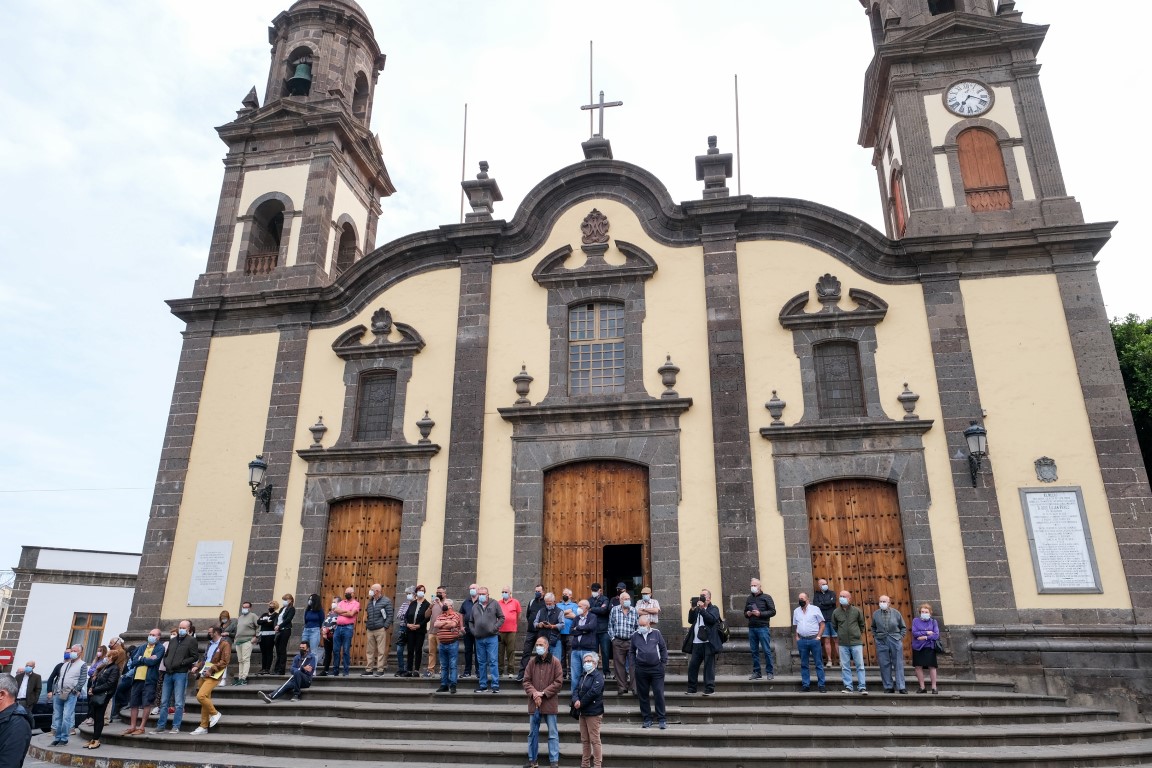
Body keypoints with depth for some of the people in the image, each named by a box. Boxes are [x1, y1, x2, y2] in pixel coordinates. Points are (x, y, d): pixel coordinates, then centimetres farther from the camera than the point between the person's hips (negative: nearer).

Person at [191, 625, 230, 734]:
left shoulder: (225, 644, -9)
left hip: (213, 676, -8)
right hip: (204, 674, 8)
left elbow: (224, 661, -15)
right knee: (205, 699, 9)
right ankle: (203, 727, 16)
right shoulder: (210, 644, 19)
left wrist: (211, 670, -19)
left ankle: (215, 714, 0)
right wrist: (197, 666, 9)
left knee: (200, 696, -21)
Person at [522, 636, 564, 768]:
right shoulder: (532, 662, 4)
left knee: (553, 733, 4)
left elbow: (558, 682, -9)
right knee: (533, 733, 13)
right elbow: (526, 680, 3)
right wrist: (533, 693, -14)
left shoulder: (555, 662, -6)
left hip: (549, 703, -3)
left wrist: (543, 693, -14)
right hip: (534, 703, 4)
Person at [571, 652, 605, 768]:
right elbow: (576, 689, 9)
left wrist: (581, 703, -14)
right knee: (584, 740, 14)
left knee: (594, 740, -5)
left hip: (593, 712, -8)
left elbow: (593, 692, -20)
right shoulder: (583, 676, 17)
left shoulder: (598, 676, -9)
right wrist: (576, 700, -13)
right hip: (583, 712, 8)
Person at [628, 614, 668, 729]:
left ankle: (662, 719, 7)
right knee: (643, 695, 8)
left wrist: (664, 663, 0)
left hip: (656, 668, -2)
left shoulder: (656, 633, 0)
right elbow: (631, 652, 12)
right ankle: (647, 719, 19)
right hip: (641, 670, 2)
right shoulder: (635, 636, 5)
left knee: (659, 694, -2)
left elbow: (663, 648, 5)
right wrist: (632, 667, 5)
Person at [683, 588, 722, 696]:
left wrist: (702, 609, -18)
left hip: (708, 643, -5)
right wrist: (693, 609, -8)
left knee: (709, 666, -1)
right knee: (692, 665, 5)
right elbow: (690, 620, 5)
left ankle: (709, 688, 5)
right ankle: (691, 688, 14)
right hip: (696, 643, 5)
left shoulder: (714, 609, 4)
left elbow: (712, 619, -15)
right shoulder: (697, 609, 17)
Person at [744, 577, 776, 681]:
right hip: (751, 628, 5)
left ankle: (770, 672, 5)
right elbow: (745, 612, 24)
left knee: (767, 651, -3)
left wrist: (760, 614, -14)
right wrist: (747, 614, 1)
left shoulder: (766, 597, 1)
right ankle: (756, 672, 14)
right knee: (754, 651, 7)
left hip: (762, 627, -5)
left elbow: (773, 611, -5)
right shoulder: (749, 598, 15)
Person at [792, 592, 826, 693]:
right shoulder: (796, 611, 13)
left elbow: (822, 624, 1)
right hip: (802, 641, 3)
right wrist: (797, 637, 5)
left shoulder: (815, 609, 2)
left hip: (814, 639, -3)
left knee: (819, 663, 0)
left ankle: (821, 685, 5)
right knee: (804, 664, 7)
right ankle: (805, 684, 13)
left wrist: (818, 636, -7)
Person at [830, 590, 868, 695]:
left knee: (860, 666, 0)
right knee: (845, 667, 4)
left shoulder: (857, 611, -1)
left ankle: (862, 687, 6)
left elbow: (862, 625, 15)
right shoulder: (836, 612, 1)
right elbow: (834, 627, 16)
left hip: (856, 643, -1)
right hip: (843, 644, 1)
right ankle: (848, 687, 10)